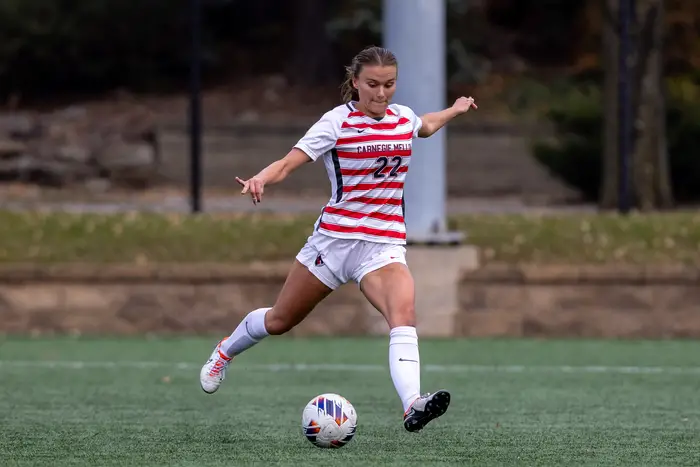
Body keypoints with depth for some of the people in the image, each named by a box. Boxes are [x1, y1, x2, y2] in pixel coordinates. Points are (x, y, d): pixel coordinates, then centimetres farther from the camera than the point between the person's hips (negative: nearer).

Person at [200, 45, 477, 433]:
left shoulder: (403, 118, 8)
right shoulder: (337, 122, -9)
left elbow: (425, 127, 36)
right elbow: (290, 162, -20)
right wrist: (261, 179, -39)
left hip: (385, 243, 3)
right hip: (335, 237, -3)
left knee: (403, 314, -27)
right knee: (280, 321, 14)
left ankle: (412, 405, -45)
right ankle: (225, 351, 46)